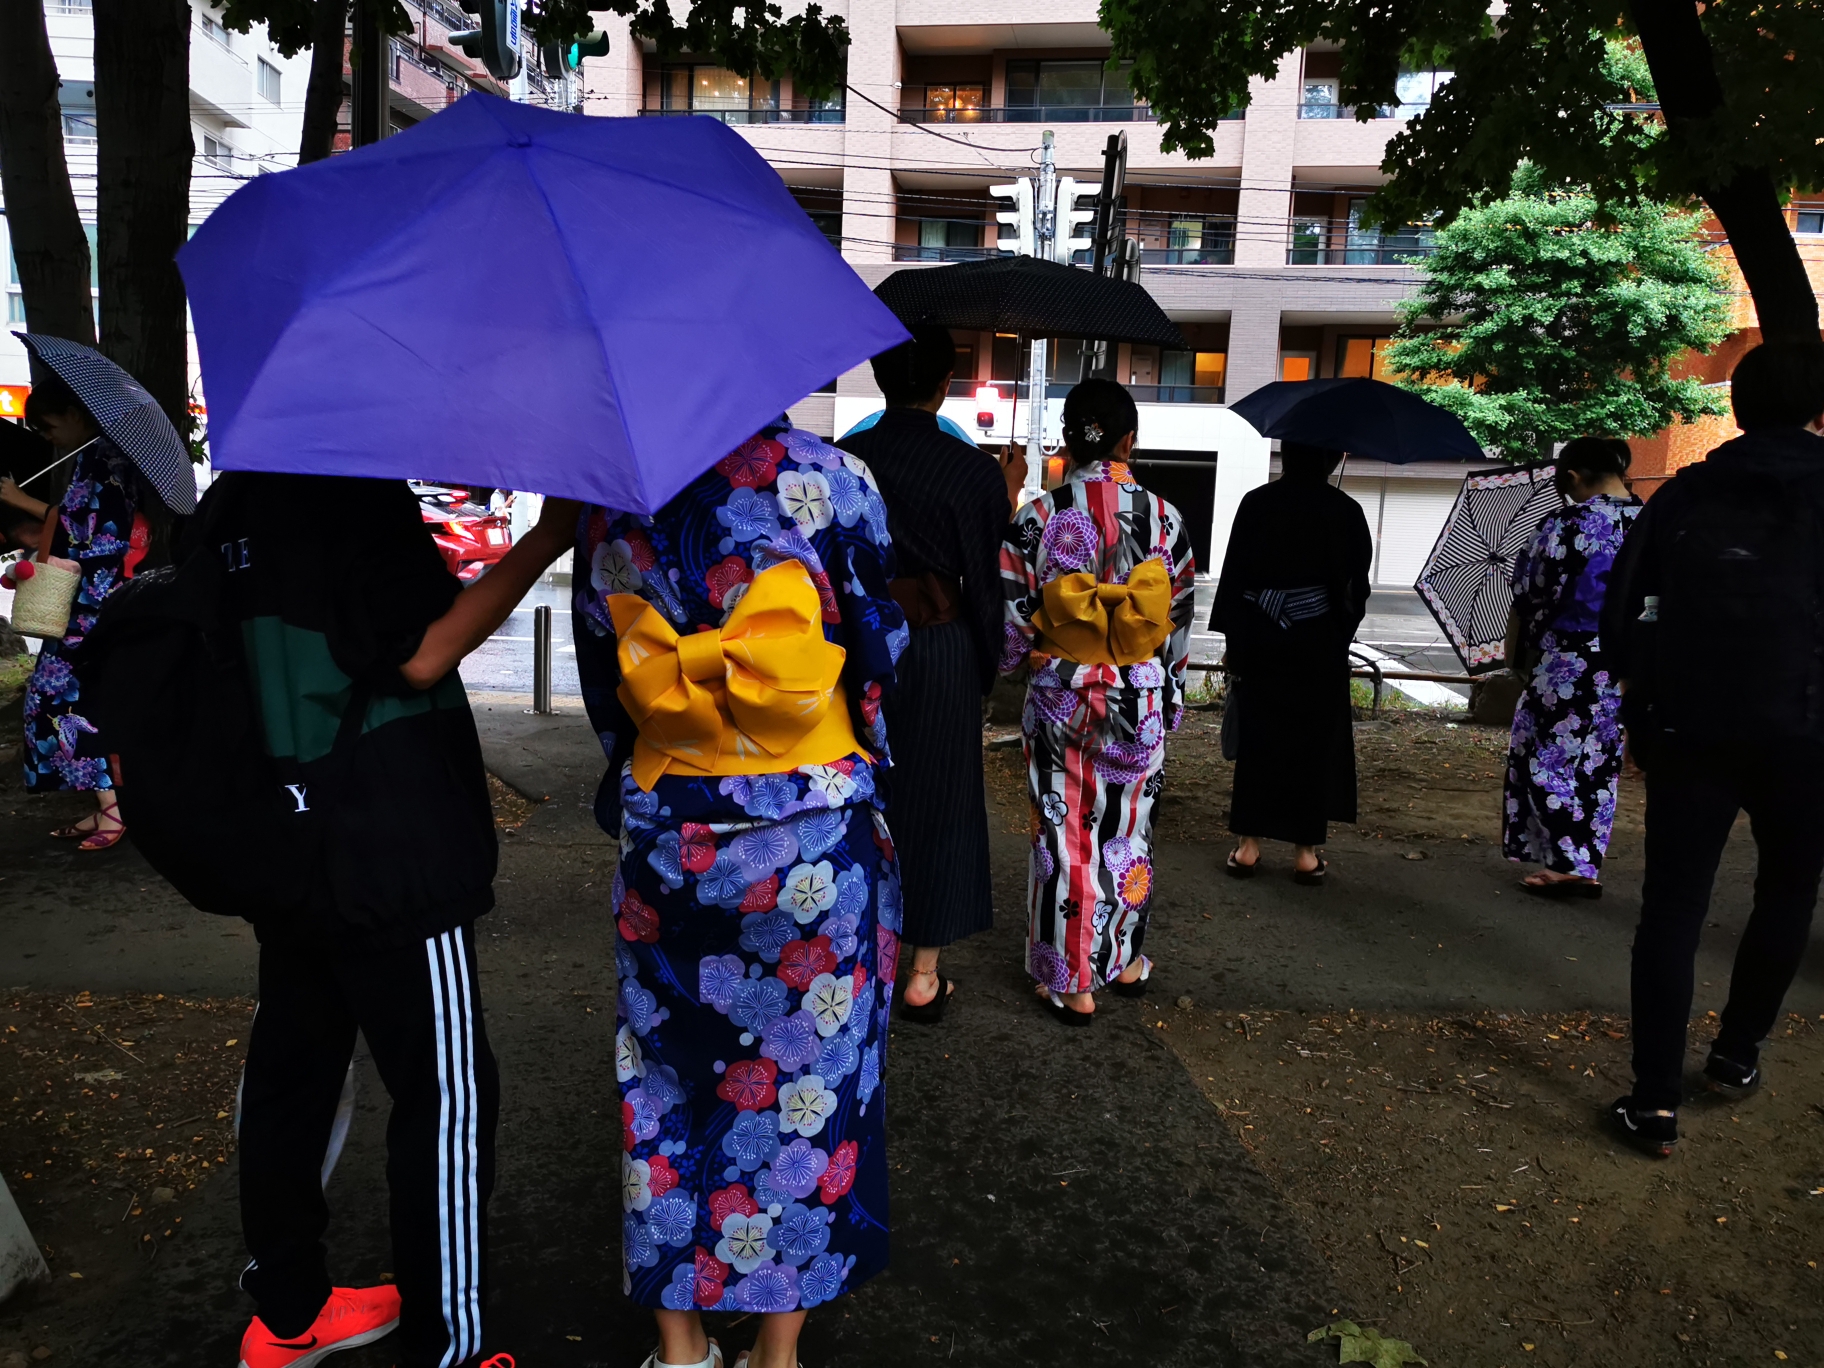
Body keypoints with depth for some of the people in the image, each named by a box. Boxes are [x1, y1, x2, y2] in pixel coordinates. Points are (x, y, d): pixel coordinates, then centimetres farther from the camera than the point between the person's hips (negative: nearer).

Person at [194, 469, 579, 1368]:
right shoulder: (358, 495, -16)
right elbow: (421, 654, -18)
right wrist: (549, 536, -17)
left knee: (290, 1074, 19)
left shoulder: (227, 504, 10)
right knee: (445, 1097, 2)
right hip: (390, 861, -9)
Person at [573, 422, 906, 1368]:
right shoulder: (829, 478, -8)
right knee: (807, 1077, 13)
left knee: (665, 1081, 17)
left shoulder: (611, 504, 1)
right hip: (813, 831, -2)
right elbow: (878, 654, -2)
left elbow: (603, 682, 9)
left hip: (664, 835, 3)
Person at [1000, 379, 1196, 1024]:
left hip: (1060, 699, -2)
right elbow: (1180, 621, 1)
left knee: (1065, 836, 9)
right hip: (1141, 701, 2)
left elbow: (1011, 623, -9)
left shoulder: (1037, 517, -11)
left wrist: (1020, 657, 13)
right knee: (1129, 828, 18)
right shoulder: (1164, 517, -5)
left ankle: (1071, 983, 17)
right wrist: (1169, 693, 14)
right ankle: (1125, 960, 34)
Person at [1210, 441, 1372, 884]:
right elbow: (1358, 583, 0)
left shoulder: (1256, 503, -4)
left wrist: (1234, 640, 4)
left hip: (1260, 643, 1)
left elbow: (1233, 574, -3)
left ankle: (1248, 844, 12)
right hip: (1319, 645, 0)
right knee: (1315, 741, 7)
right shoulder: (1345, 511, -5)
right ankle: (1306, 852, 12)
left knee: (1257, 737, 9)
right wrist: (1341, 633, 13)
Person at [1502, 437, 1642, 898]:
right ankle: (1587, 865, 19)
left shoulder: (1566, 525, -13)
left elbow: (1532, 598, -8)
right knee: (1598, 765, 13)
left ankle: (1568, 864, 2)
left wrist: (1523, 653, 7)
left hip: (1566, 664, -6)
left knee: (1548, 759, 5)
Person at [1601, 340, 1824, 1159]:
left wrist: (1639, 697, 13)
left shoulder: (1685, 494, 4)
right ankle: (1736, 1054, 30)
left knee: (1673, 905, 4)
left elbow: (1621, 611, 1)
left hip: (1690, 728, 1)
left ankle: (1655, 1100, 3)